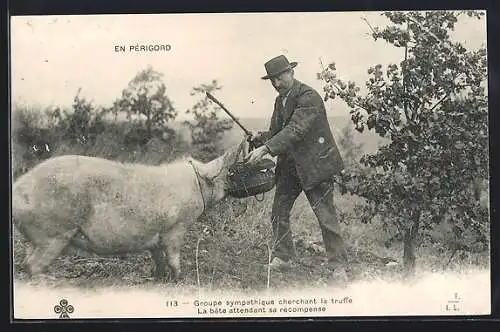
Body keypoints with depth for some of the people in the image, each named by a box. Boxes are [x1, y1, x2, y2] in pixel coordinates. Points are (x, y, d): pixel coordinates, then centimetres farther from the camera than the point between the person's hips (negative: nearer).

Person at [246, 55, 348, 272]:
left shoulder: (309, 97, -16)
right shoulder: (280, 100, 11)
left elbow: (295, 130, -27)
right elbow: (276, 132, 13)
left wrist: (266, 149, -35)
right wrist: (260, 138, -9)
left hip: (315, 164, -8)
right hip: (289, 166, 8)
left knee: (326, 216, -2)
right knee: (278, 213, 8)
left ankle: (338, 265, 10)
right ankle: (283, 258, 22)